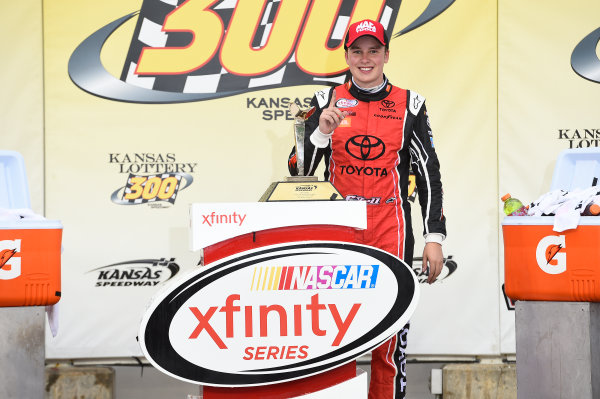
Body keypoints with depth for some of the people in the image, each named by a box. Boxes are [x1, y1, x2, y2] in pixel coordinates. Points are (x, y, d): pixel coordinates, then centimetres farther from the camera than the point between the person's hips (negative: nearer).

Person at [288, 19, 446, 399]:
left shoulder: (408, 104, 8)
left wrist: (435, 237, 1)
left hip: (390, 232, -1)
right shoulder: (327, 101, 9)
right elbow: (298, 170, 6)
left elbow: (429, 174, 8)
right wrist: (322, 130, -11)